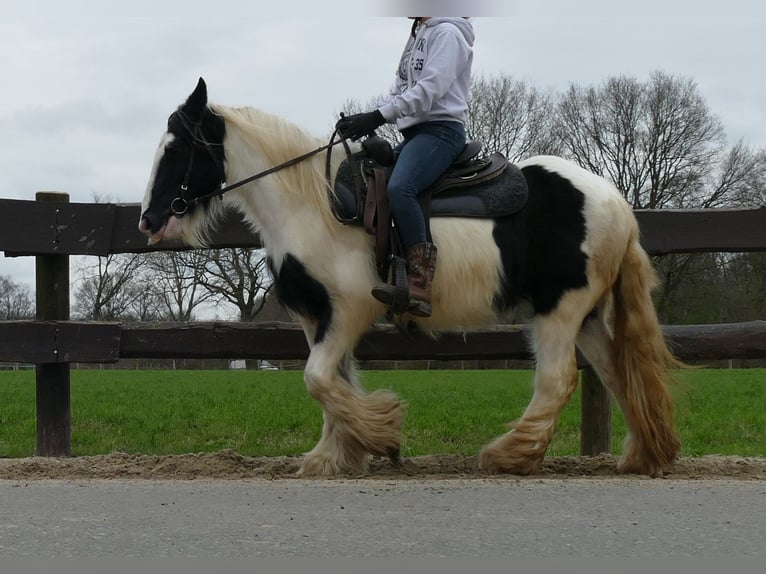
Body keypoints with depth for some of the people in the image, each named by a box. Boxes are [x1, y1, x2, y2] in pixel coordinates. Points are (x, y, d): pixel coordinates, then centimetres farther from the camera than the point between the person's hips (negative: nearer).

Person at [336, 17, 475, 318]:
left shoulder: (447, 32, -4)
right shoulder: (417, 36, 23)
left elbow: (430, 89, -17)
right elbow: (400, 92, 19)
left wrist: (379, 116, -22)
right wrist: (365, 120, 2)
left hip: (440, 128, -10)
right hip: (414, 131, 10)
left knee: (399, 188, -32)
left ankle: (420, 289, -39)